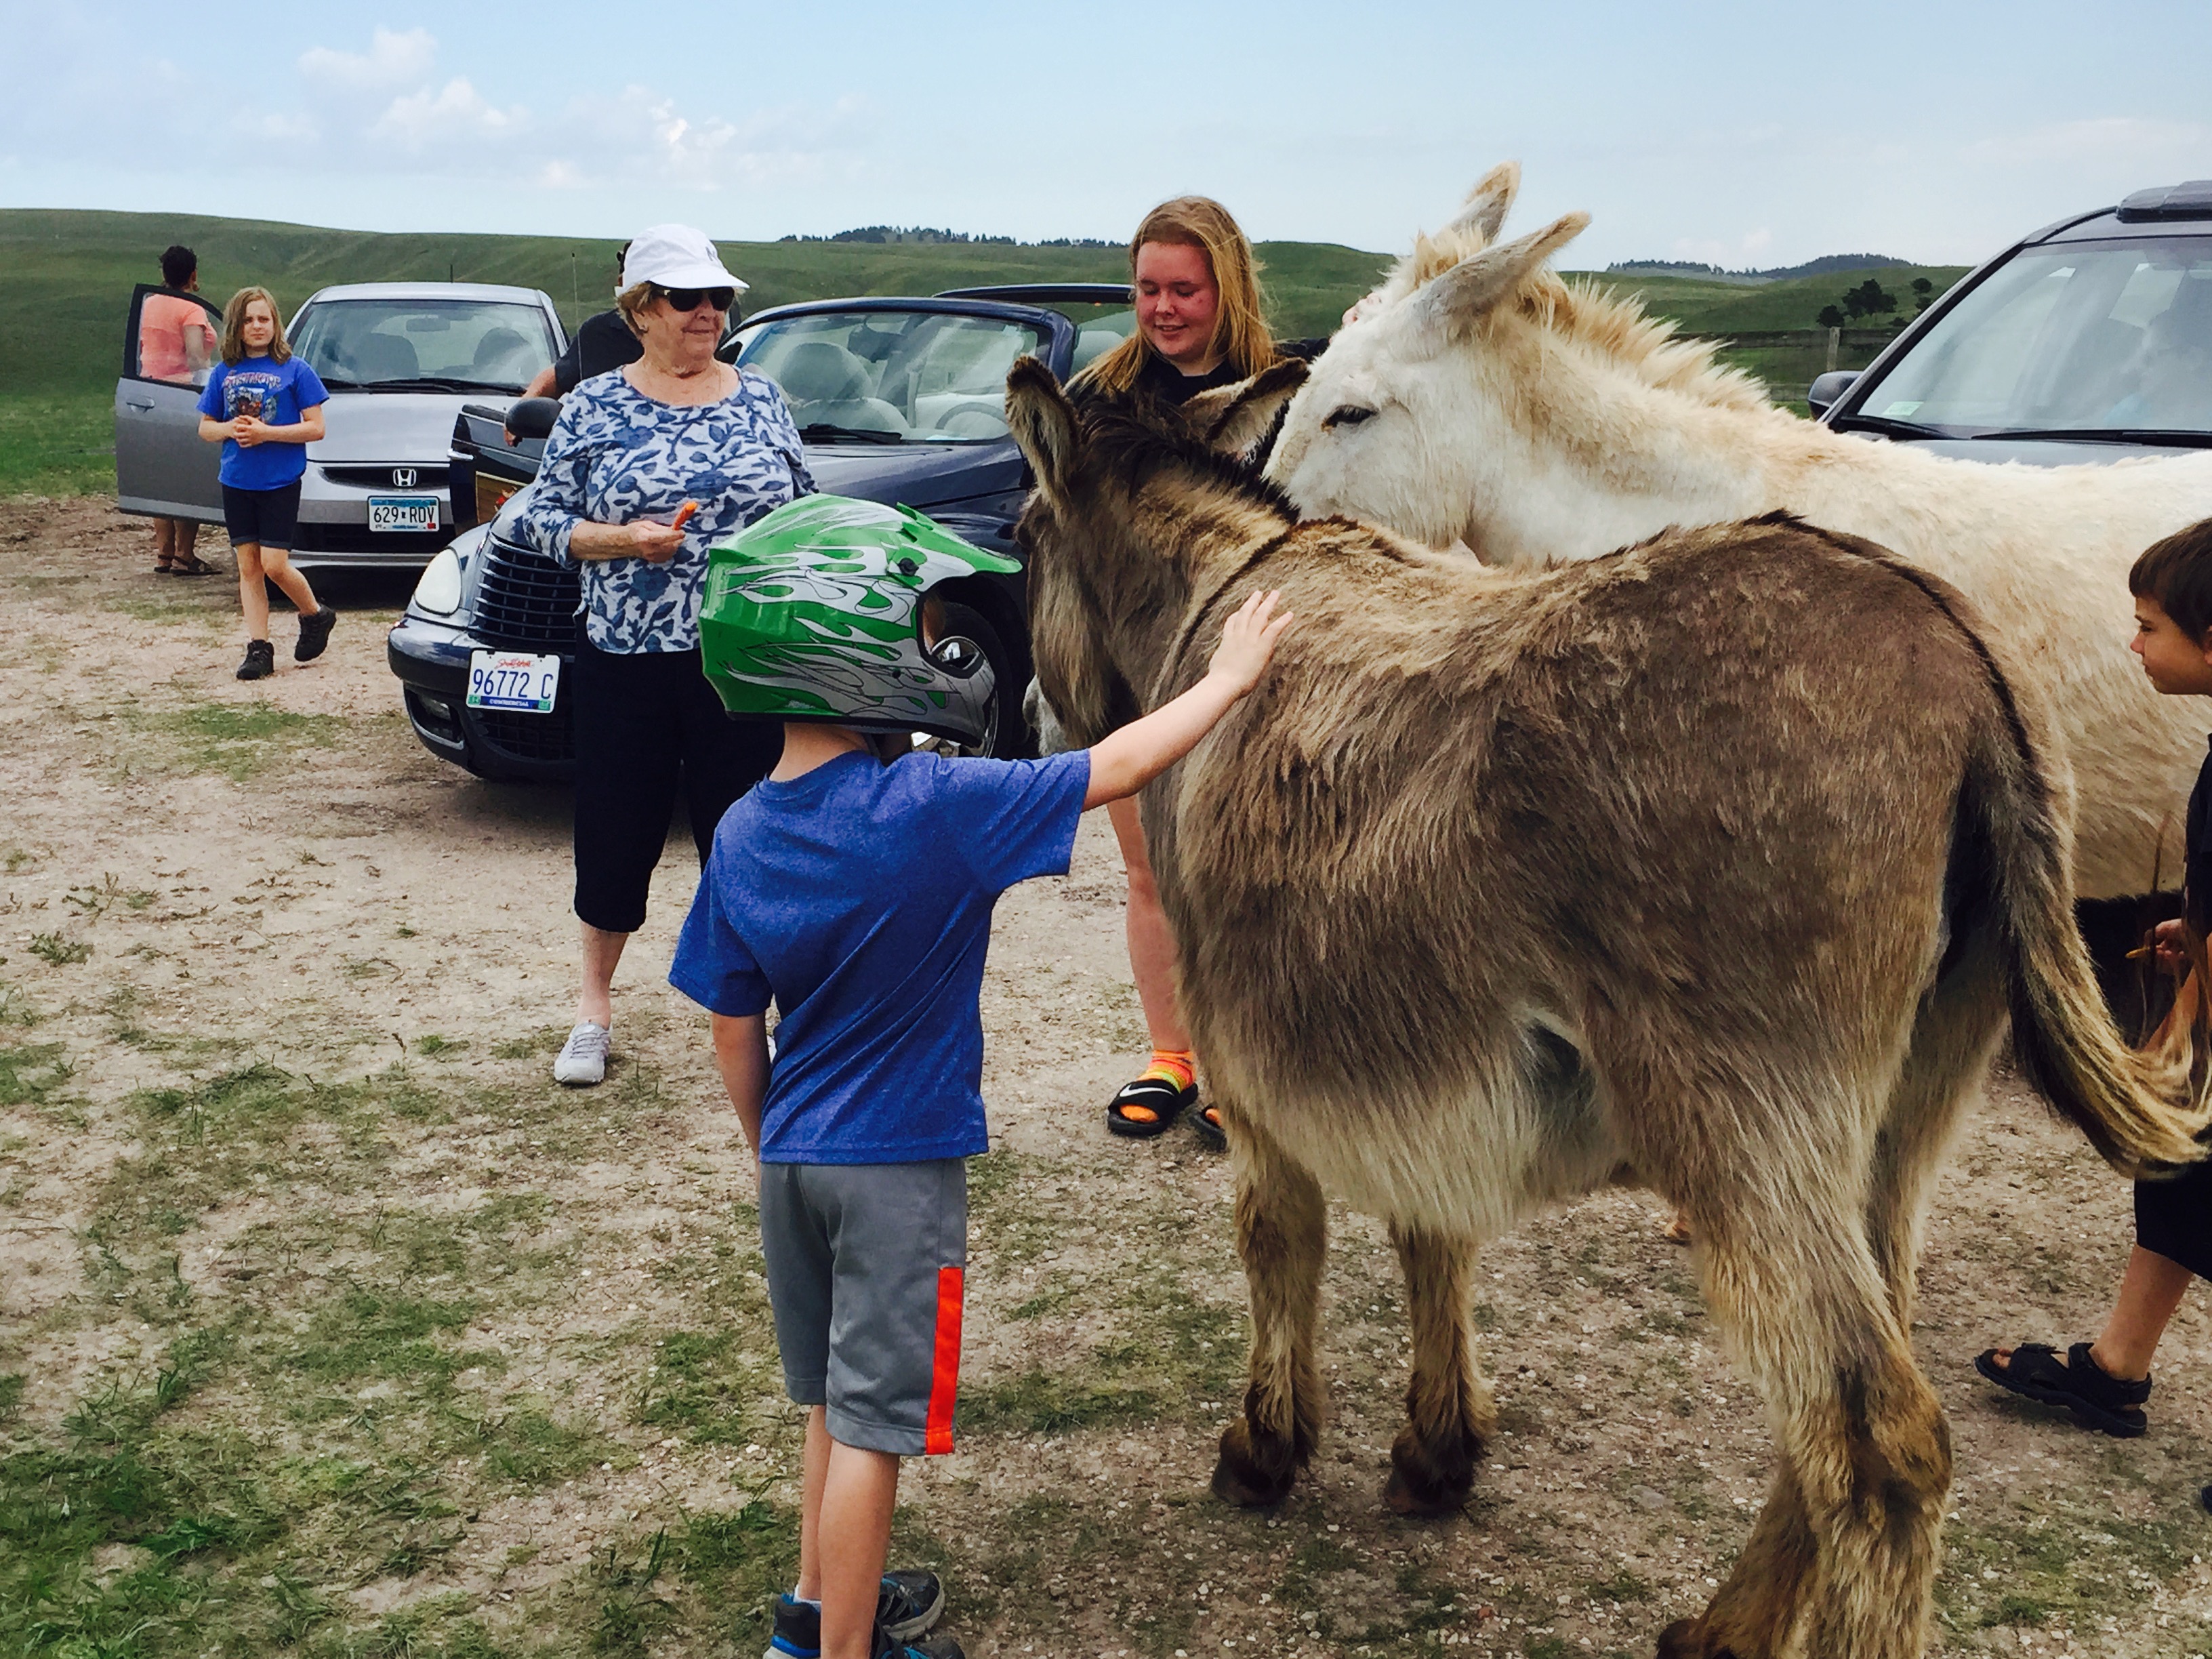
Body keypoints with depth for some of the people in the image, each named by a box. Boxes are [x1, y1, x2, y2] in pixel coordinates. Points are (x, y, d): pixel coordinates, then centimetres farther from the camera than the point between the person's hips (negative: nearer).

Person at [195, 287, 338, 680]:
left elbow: (315, 428, -7)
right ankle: (258, 648, 9)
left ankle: (316, 616, 18)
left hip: (280, 482, -4)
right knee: (248, 567, 5)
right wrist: (231, 429, -9)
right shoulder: (224, 373, 8)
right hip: (236, 482, 4)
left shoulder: (294, 370, -3)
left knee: (274, 566, -8)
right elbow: (205, 428, 13)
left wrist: (265, 432, -17)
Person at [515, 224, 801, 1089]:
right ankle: (594, 1009, 26)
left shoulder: (761, 399, 8)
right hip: (626, 661, -1)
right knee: (615, 833, 7)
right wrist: (621, 539, -16)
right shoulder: (594, 406, 2)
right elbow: (542, 517, 1)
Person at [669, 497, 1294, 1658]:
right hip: (900, 1166, -6)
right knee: (870, 1423, 6)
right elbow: (1120, 767, -14)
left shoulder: (741, 837, -4)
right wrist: (1227, 680, -1)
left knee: (831, 1399, 24)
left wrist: (770, 1152, 18)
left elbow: (734, 1036, 3)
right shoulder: (933, 808, -22)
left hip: (795, 1157, 6)